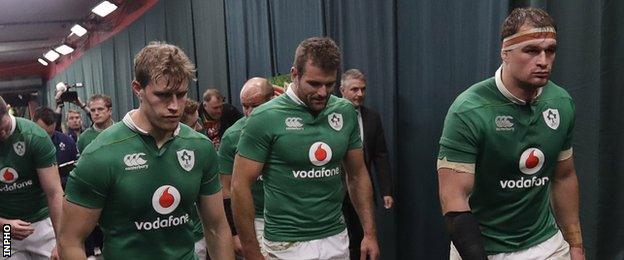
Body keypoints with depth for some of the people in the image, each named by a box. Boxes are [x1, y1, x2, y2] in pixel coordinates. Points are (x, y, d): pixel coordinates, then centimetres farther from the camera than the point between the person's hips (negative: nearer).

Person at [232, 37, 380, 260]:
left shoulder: (346, 112, -1)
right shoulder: (265, 118, -14)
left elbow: (358, 175, 7)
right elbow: (240, 186, -12)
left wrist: (370, 233, 2)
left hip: (337, 239, 4)